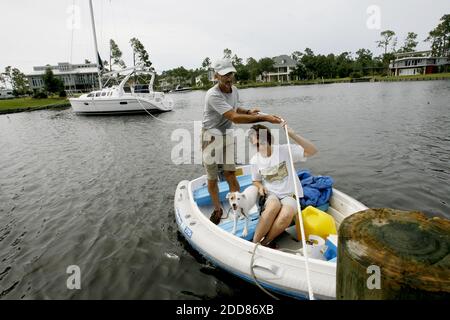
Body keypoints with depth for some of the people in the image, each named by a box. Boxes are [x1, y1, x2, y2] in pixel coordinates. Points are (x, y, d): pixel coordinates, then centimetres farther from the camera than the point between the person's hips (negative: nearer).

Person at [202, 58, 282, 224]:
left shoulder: (234, 90, 1)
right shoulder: (213, 95, -25)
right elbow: (234, 117, -35)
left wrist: (248, 111, 0)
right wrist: (264, 118, -37)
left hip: (227, 135, 5)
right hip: (211, 137, -5)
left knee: (230, 175, -1)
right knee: (212, 178, 7)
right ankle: (217, 209, 26)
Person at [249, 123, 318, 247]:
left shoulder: (284, 150, -11)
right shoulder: (255, 160, 0)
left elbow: (312, 151, -17)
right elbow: (256, 180, 16)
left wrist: (293, 135, -28)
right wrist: (260, 186, -9)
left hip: (290, 194, -1)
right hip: (271, 194, 1)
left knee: (286, 214, -35)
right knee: (274, 206, -36)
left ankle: (265, 242, -15)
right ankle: (254, 243, -25)